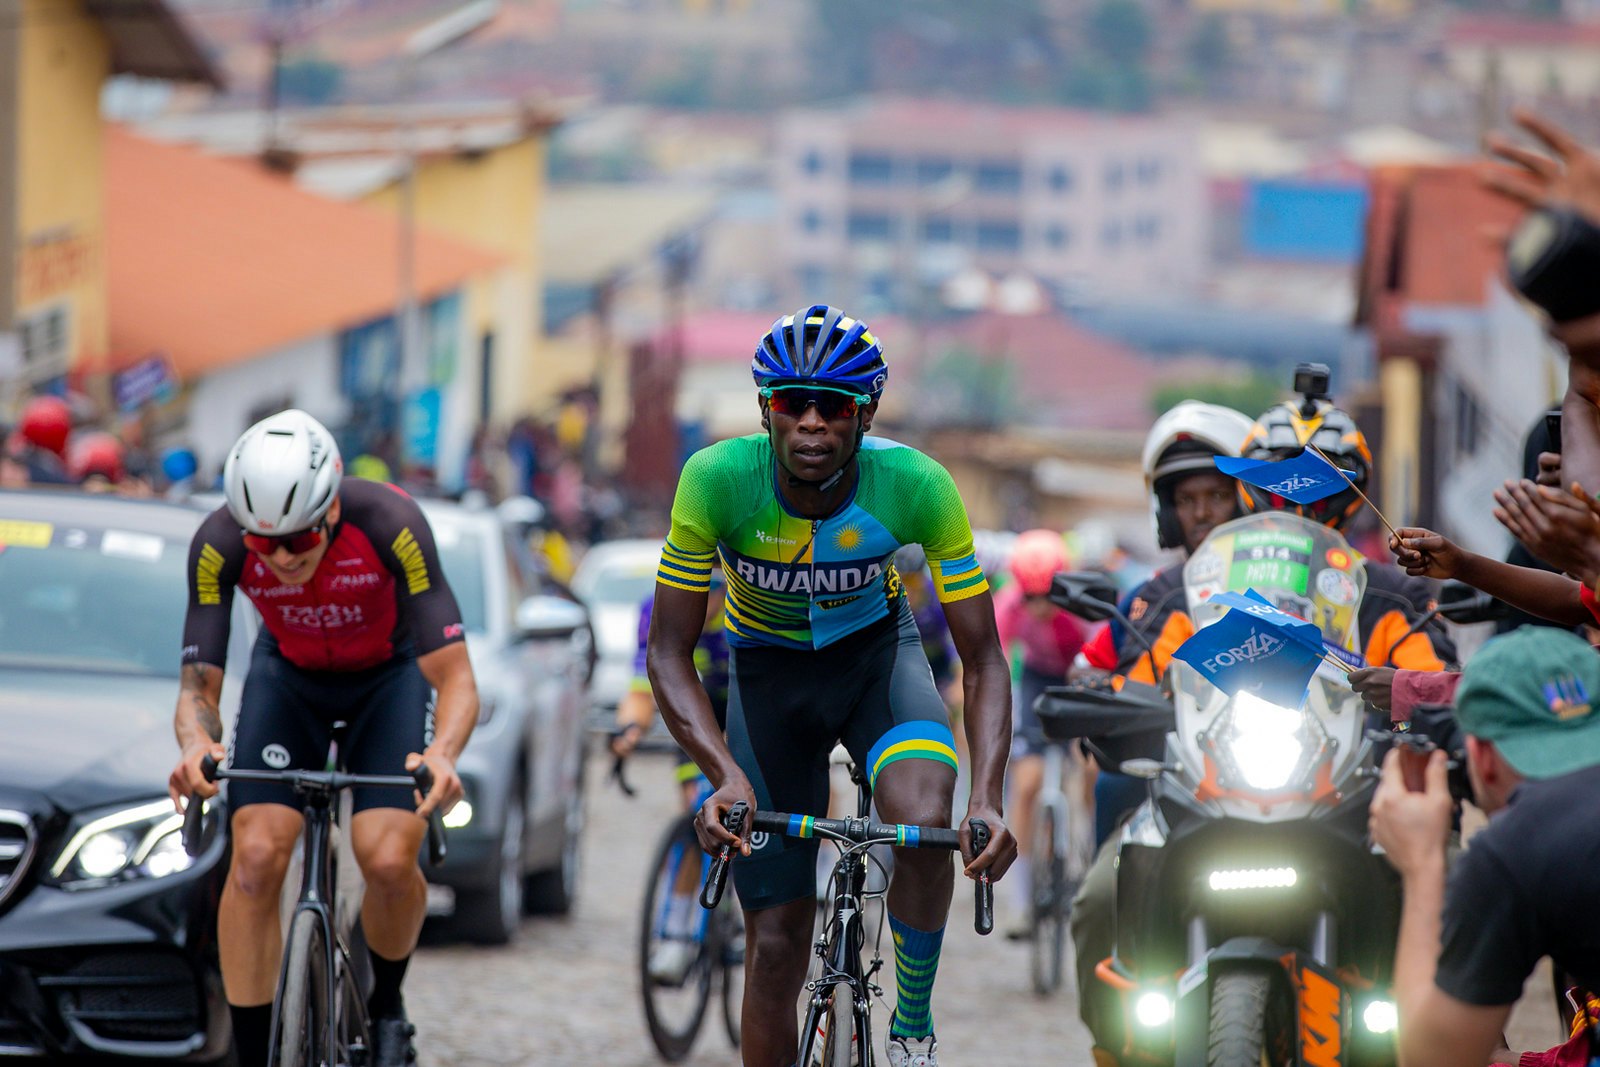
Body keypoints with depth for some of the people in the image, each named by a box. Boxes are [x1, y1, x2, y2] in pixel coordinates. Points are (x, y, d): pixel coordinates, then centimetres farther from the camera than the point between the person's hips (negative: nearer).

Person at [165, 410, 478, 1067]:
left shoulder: (390, 525, -36)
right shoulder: (219, 545, -30)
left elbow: (455, 680, -35)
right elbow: (197, 687, -25)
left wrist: (443, 754, -56)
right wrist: (196, 745, -49)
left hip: (391, 671, -2)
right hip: (290, 673, 2)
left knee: (388, 861, -21)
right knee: (256, 857, -19)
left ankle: (387, 1008, 10)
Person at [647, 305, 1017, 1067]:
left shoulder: (917, 486, -28)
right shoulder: (717, 480, -29)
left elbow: (982, 661, -23)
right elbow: (669, 653, -23)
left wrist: (988, 799, -39)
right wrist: (726, 776, -39)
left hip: (877, 652, 0)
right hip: (769, 669, 0)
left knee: (926, 821, -31)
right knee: (776, 945, -3)